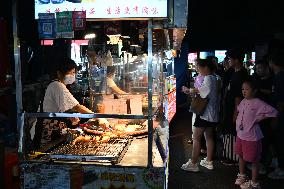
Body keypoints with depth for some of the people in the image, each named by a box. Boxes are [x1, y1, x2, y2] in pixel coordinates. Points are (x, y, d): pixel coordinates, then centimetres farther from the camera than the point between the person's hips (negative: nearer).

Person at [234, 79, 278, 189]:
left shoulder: (258, 103, -19)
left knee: (253, 160, 5)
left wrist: (259, 118, -17)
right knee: (241, 156, 22)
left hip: (252, 137, -8)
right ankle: (242, 176, 42)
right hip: (240, 134, 8)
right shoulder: (243, 101, 4)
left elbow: (273, 112, -24)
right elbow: (238, 110, 25)